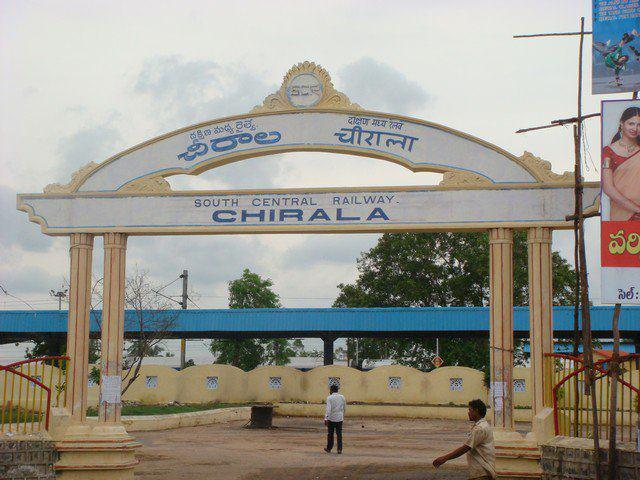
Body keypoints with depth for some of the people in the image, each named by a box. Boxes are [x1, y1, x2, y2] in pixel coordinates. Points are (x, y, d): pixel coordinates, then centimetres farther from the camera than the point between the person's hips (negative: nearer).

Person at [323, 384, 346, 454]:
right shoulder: (342, 397, 5)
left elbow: (328, 409, -17)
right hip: (340, 418, 3)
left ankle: (329, 448, 21)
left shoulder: (329, 398, -8)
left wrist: (326, 419, -20)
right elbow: (344, 408, 15)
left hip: (331, 418, -3)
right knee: (339, 434, 5)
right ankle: (339, 449, -3)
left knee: (330, 434, 11)